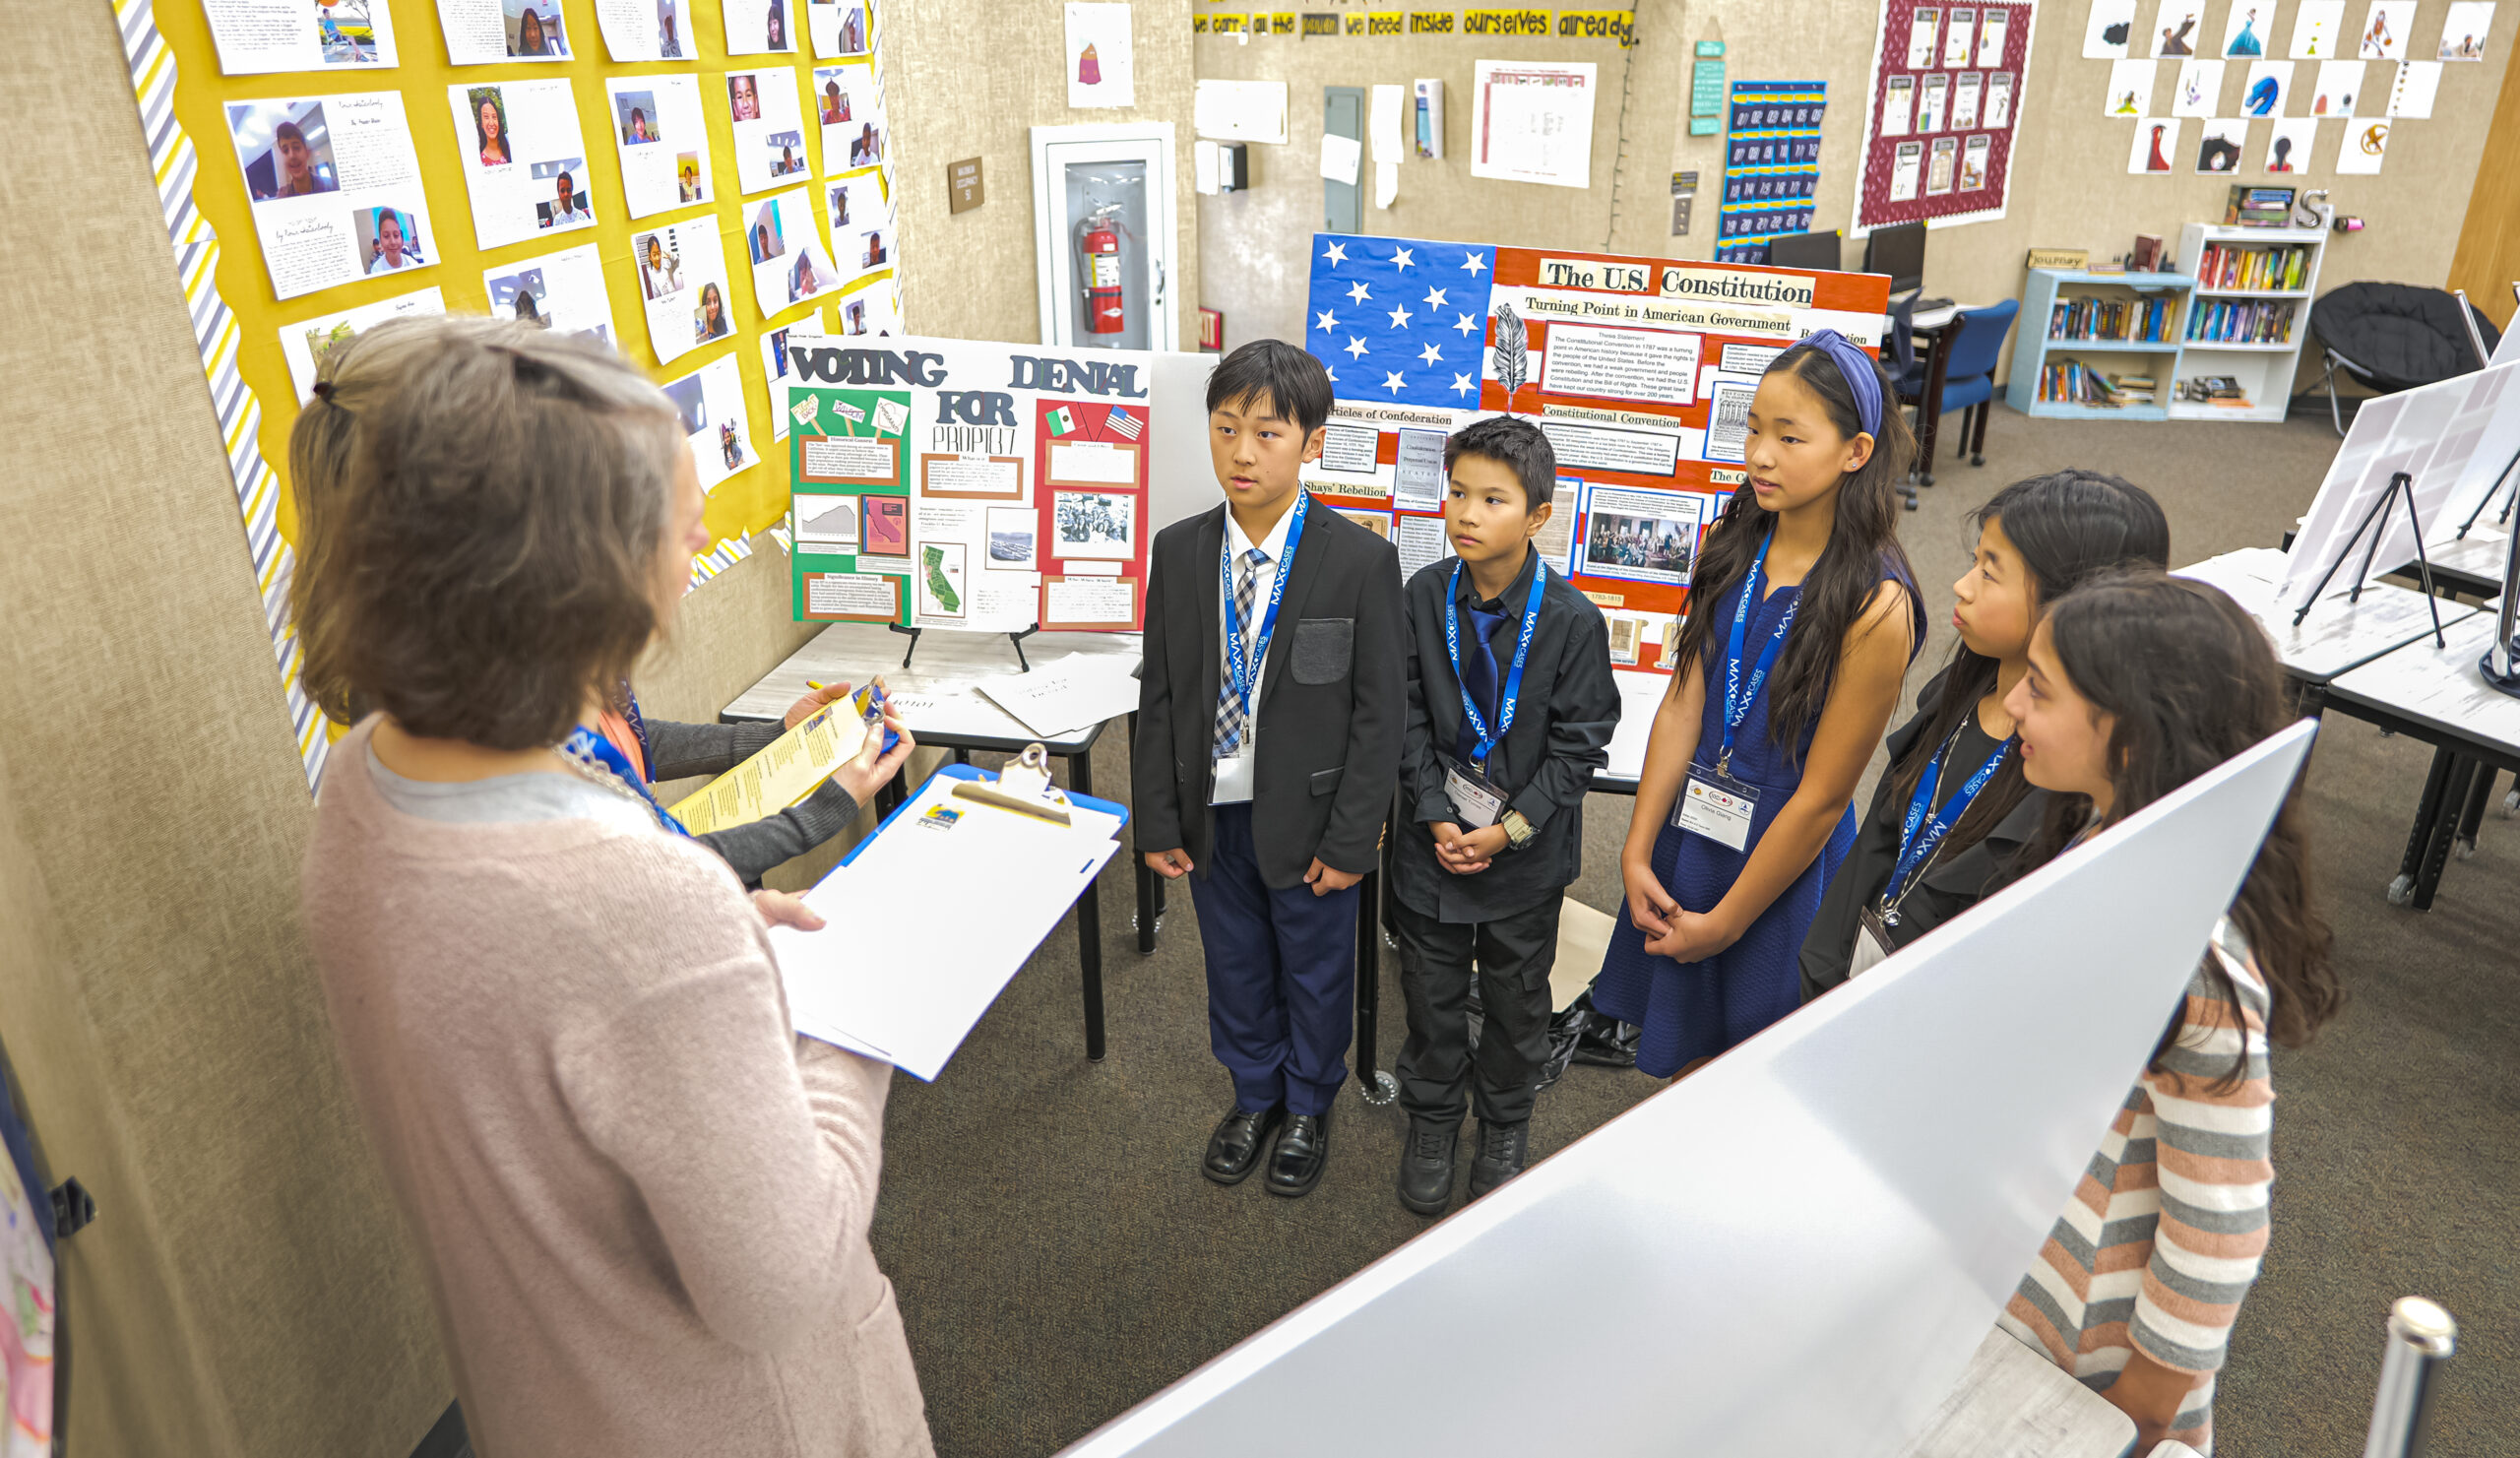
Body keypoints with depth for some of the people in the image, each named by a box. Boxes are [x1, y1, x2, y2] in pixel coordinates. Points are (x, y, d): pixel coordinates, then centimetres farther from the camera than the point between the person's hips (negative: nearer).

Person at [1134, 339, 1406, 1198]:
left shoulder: (1361, 561, -15)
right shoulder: (1178, 553, -4)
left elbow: (1380, 710, -11)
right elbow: (1158, 696, 1)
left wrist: (1350, 838, -13)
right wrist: (1159, 819, 0)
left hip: (1307, 816, -3)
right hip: (1213, 812, 3)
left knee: (1314, 973, 16)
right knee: (1235, 966, 21)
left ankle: (1308, 1109, 42)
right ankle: (1254, 1096, 45)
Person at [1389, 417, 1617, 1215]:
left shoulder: (1573, 620, -16)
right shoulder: (1424, 596, -9)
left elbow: (1577, 746, -11)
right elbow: (1407, 721, -4)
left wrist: (1509, 830, -15)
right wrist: (1437, 819, -12)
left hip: (1527, 851, -1)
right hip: (1434, 842, 2)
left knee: (1516, 1000, 17)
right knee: (1432, 992, 17)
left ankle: (1505, 1127, 41)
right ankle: (1432, 1122, 40)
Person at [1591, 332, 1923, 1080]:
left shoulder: (1875, 605, -21)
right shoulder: (1733, 544, -4)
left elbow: (1822, 797, -18)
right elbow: (1683, 707, -2)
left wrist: (1723, 924, -11)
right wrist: (1637, 854, -5)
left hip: (1782, 852, -5)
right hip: (1689, 827, 5)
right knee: (1685, 1055, 20)